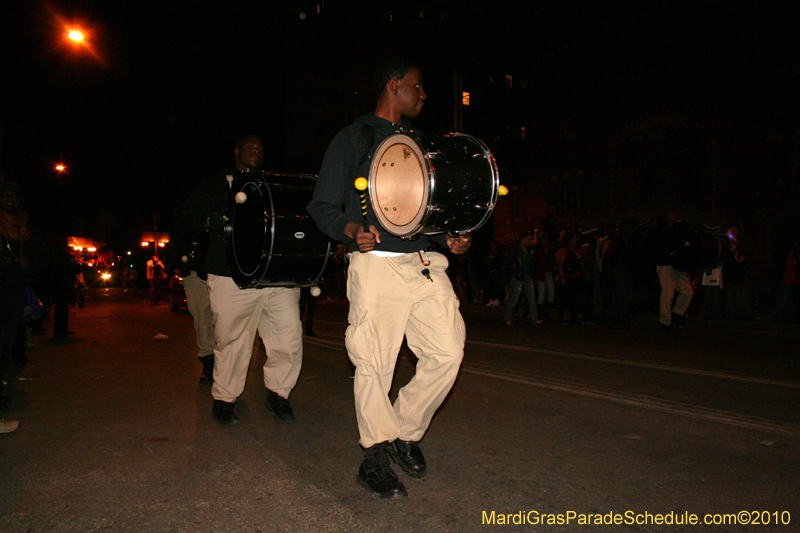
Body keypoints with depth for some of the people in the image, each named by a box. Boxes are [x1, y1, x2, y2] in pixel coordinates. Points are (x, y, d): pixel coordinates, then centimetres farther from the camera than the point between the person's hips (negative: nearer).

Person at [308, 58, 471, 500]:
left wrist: (451, 238, 8)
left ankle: (406, 432, 22)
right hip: (377, 264, -5)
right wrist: (352, 230, -19)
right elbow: (322, 206, 2)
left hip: (425, 262, 6)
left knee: (448, 352, -1)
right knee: (374, 365, -3)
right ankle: (375, 457, 16)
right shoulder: (352, 140, 6)